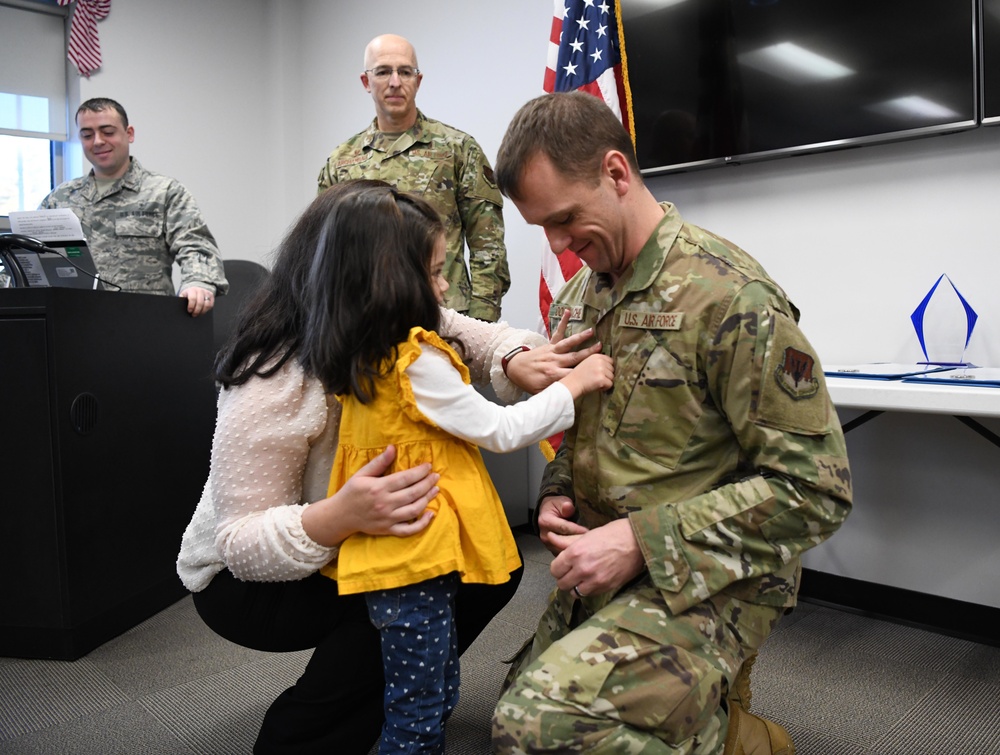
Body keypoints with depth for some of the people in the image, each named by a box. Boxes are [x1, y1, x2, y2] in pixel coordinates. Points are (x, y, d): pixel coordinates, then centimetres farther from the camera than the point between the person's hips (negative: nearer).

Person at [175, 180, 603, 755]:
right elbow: (240, 542, -31)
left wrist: (516, 360, -36)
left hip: (344, 553, 7)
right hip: (244, 578, -7)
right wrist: (339, 516, -51)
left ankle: (381, 696, 17)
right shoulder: (273, 385, -33)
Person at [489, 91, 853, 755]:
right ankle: (705, 682, 29)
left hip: (707, 581, -8)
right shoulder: (578, 294, 7)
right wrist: (557, 491, -1)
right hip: (602, 565, 9)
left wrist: (642, 540, -24)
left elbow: (816, 488, -20)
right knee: (529, 695, 19)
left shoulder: (730, 296, -19)